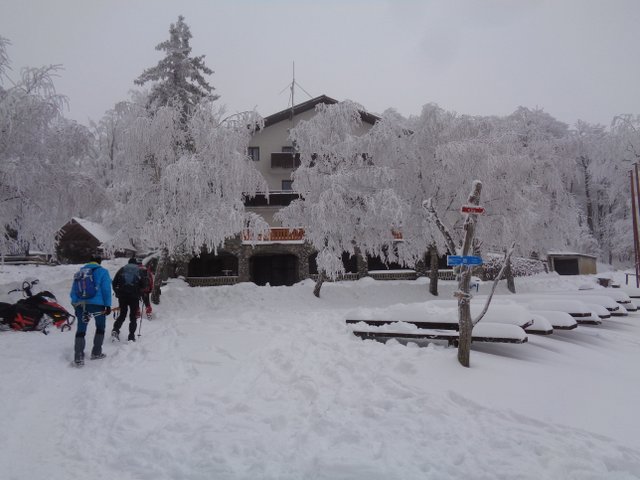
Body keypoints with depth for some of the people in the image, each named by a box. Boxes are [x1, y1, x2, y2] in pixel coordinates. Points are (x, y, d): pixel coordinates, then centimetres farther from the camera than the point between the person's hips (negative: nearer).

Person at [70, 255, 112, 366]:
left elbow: (73, 290, 14)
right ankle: (96, 353, 17)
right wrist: (108, 305, -4)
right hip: (97, 304, -3)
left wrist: (75, 305, 18)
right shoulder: (102, 271, 0)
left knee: (81, 330, 6)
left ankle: (78, 357, -6)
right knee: (100, 328, 16)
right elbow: (106, 289, -7)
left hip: (81, 305, 3)